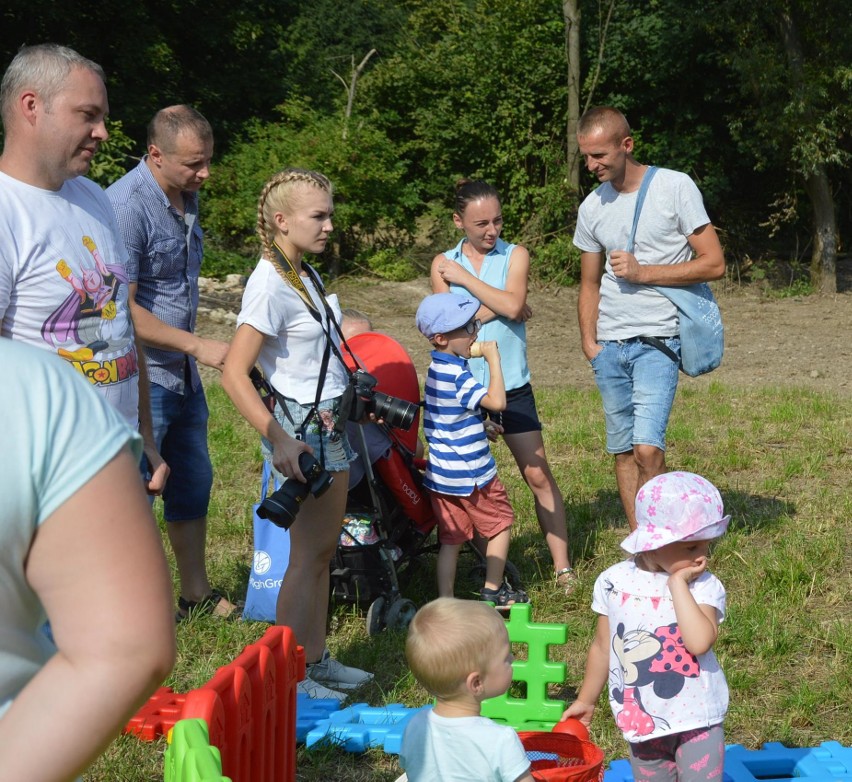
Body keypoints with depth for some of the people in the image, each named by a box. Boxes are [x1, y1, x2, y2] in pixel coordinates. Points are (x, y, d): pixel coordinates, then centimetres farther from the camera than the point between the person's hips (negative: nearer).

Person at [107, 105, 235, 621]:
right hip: (141, 382, -9)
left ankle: (197, 593, 31)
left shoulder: (188, 197, 7)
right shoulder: (126, 206, -21)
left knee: (193, 484, 17)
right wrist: (197, 345, -21)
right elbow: (121, 309, -23)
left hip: (184, 375, 9)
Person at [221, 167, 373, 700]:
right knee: (309, 555, -3)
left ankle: (317, 660, 24)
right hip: (303, 427, -9)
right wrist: (278, 440, -31)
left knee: (325, 550, 14)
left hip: (331, 422, 9)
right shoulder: (270, 284, -19)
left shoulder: (304, 274, 8)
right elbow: (234, 374, -25)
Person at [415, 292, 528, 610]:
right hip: (471, 474, -8)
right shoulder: (456, 375, -21)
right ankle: (493, 590, 22)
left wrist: (483, 426, 23)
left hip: (441, 475, 8)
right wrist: (493, 359, -22)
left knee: (450, 539, 10)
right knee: (501, 524, 13)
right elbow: (497, 401, -29)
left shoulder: (437, 368, 9)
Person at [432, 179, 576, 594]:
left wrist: (465, 279, -9)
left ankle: (563, 566, 3)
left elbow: (513, 305, -15)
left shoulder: (515, 255, 4)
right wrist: (498, 305, -12)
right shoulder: (443, 263, 5)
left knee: (538, 474, -3)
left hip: (511, 386, -1)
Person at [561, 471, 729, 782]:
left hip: (697, 721, -3)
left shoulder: (704, 587, -13)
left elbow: (699, 642, -32)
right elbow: (602, 648, 8)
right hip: (641, 720, 3)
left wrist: (678, 584, -26)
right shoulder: (614, 582, -5)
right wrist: (586, 701, 17)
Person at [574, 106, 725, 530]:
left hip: (658, 340, -5)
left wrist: (642, 273, -11)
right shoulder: (592, 208, 10)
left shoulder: (675, 187, -5)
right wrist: (589, 343, 7)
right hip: (609, 345, 5)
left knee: (647, 448, -17)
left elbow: (714, 263, -6)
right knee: (622, 449, 7)